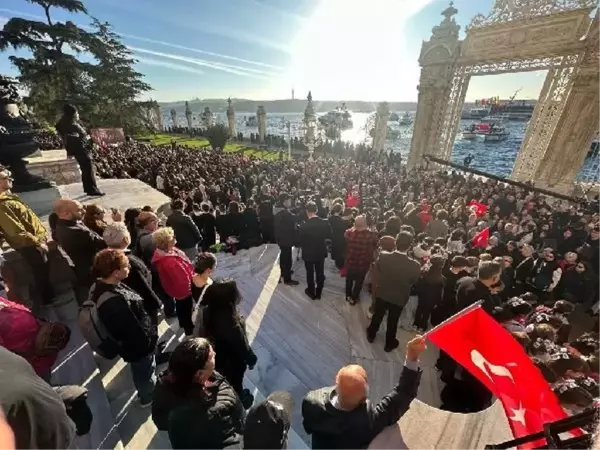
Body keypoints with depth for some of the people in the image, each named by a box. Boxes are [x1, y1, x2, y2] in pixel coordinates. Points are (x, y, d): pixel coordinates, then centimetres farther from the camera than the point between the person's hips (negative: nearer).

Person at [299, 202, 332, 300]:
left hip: (308, 253, -3)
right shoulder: (325, 223, -16)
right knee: (320, 273, 19)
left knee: (310, 274, 17)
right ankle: (318, 293, 35)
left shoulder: (304, 226, -25)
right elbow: (329, 236, 0)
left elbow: (301, 241, -15)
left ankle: (312, 293, 34)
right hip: (321, 252, 3)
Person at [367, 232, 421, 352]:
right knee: (392, 322, 23)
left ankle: (371, 335, 50)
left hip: (381, 294, 1)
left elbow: (375, 276, -11)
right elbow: (413, 283, -8)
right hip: (399, 299, -1)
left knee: (377, 316, 26)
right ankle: (389, 344, 46)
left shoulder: (383, 256, -26)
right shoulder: (415, 266, -29)